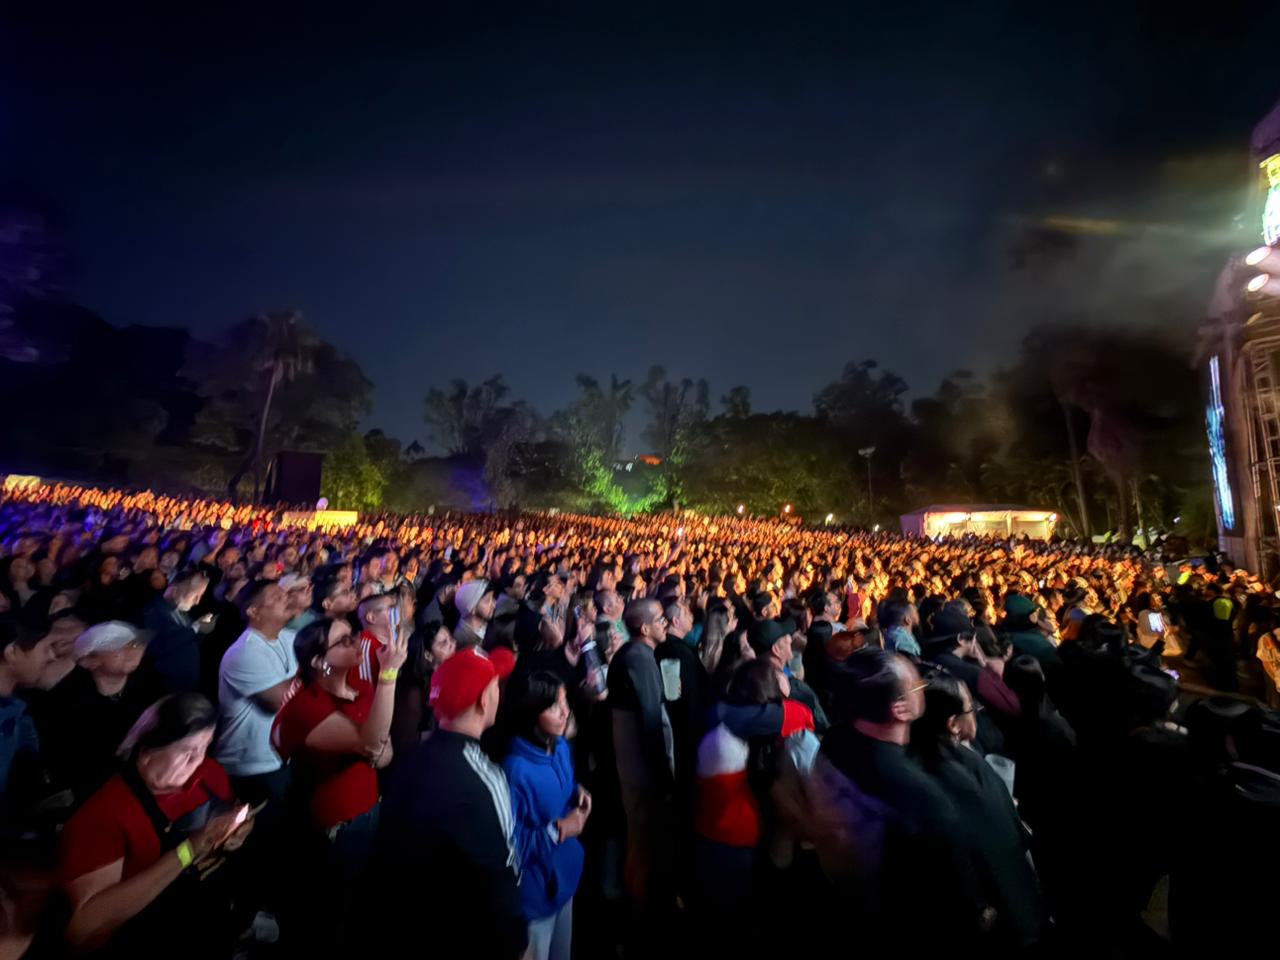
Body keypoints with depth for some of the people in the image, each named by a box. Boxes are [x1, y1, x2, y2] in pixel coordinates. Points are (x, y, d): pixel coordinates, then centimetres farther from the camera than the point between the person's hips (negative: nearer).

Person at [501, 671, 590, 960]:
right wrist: (557, 831, -28)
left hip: (566, 877, 7)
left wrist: (579, 790, -9)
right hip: (534, 893, -7)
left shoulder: (561, 746, -8)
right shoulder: (515, 769, -32)